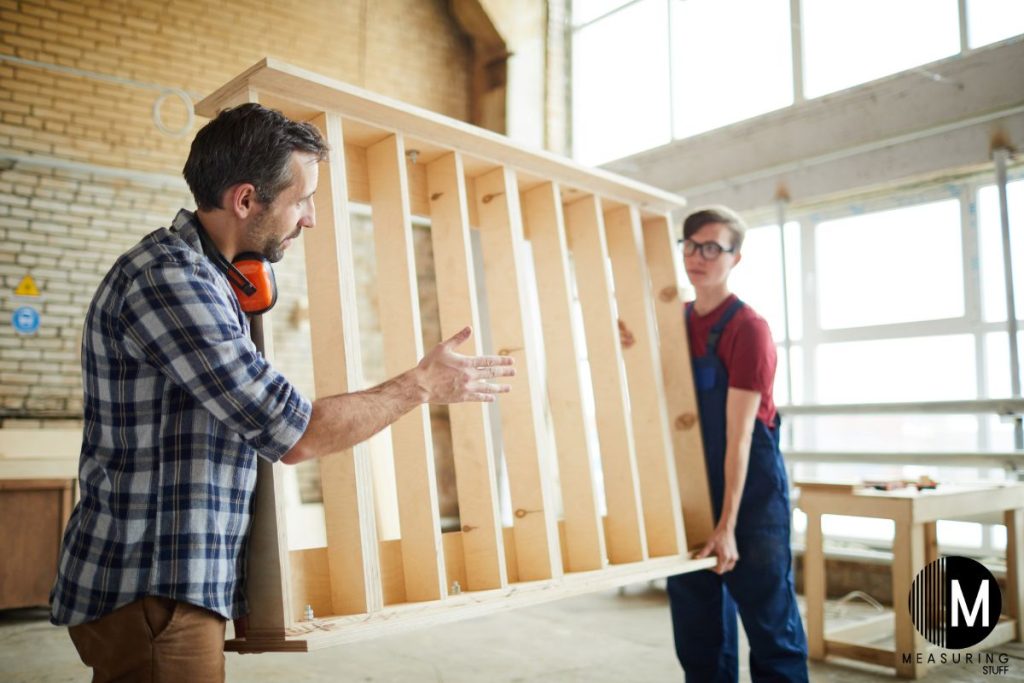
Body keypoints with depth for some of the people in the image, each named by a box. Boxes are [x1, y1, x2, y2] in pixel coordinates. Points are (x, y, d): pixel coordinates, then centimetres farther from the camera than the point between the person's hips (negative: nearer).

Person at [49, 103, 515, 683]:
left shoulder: (205, 277, 11)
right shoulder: (167, 274, -21)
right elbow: (293, 434, -23)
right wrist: (424, 385, -12)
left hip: (177, 585, 9)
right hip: (149, 594, -9)